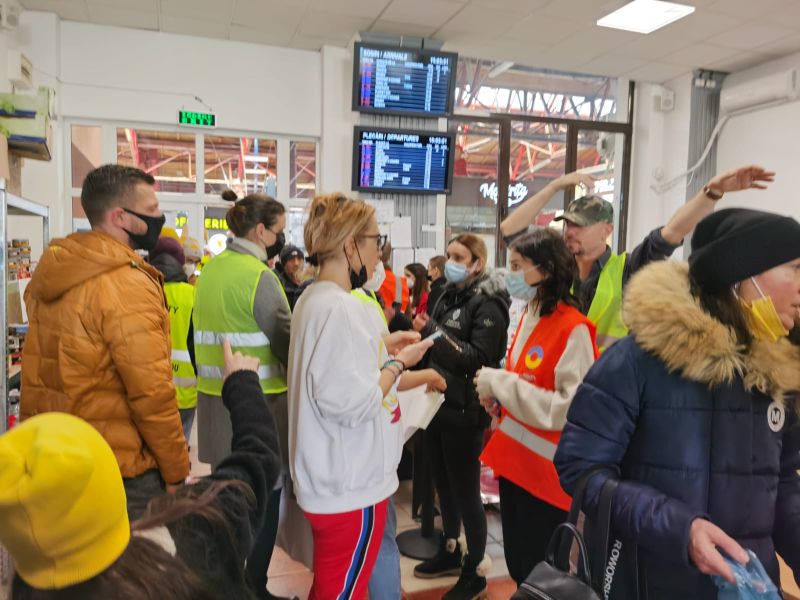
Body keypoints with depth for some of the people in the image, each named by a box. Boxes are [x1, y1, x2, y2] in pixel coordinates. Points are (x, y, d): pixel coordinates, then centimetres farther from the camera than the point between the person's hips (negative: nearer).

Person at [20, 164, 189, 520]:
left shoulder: (48, 276, 4)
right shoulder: (128, 286, -23)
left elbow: (41, 373, 10)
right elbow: (151, 394, -23)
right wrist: (176, 471, -11)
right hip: (119, 472, -8)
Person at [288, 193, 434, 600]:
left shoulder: (314, 298, 7)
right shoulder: (341, 308, -25)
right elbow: (351, 404, -28)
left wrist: (382, 348, 10)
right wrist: (398, 364, -15)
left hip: (331, 476, 10)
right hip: (350, 484, -10)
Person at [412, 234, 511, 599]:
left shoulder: (488, 304, -12)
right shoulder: (447, 297, 10)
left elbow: (478, 359, -22)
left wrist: (433, 333, -25)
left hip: (464, 413, -7)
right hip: (438, 405, 7)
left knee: (466, 492, 3)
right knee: (444, 486, 18)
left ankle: (476, 571, 21)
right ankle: (450, 552, 36)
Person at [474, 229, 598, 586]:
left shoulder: (573, 328, -19)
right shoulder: (528, 318, 8)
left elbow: (571, 407, -25)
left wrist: (499, 383, -21)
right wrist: (496, 394, 0)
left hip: (547, 473, -8)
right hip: (515, 462, 8)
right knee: (518, 569, 21)